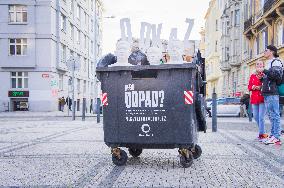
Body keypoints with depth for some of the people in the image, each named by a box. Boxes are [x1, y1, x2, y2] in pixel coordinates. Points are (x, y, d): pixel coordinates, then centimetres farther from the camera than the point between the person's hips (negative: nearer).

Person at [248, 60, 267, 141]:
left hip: (262, 98, -5)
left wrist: (261, 87, -19)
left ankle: (262, 134, -1)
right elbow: (249, 86, 13)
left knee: (261, 117, -10)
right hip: (254, 98, 5)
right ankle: (262, 132, 25)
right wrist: (252, 87, -7)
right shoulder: (252, 76, 13)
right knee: (256, 117, 8)